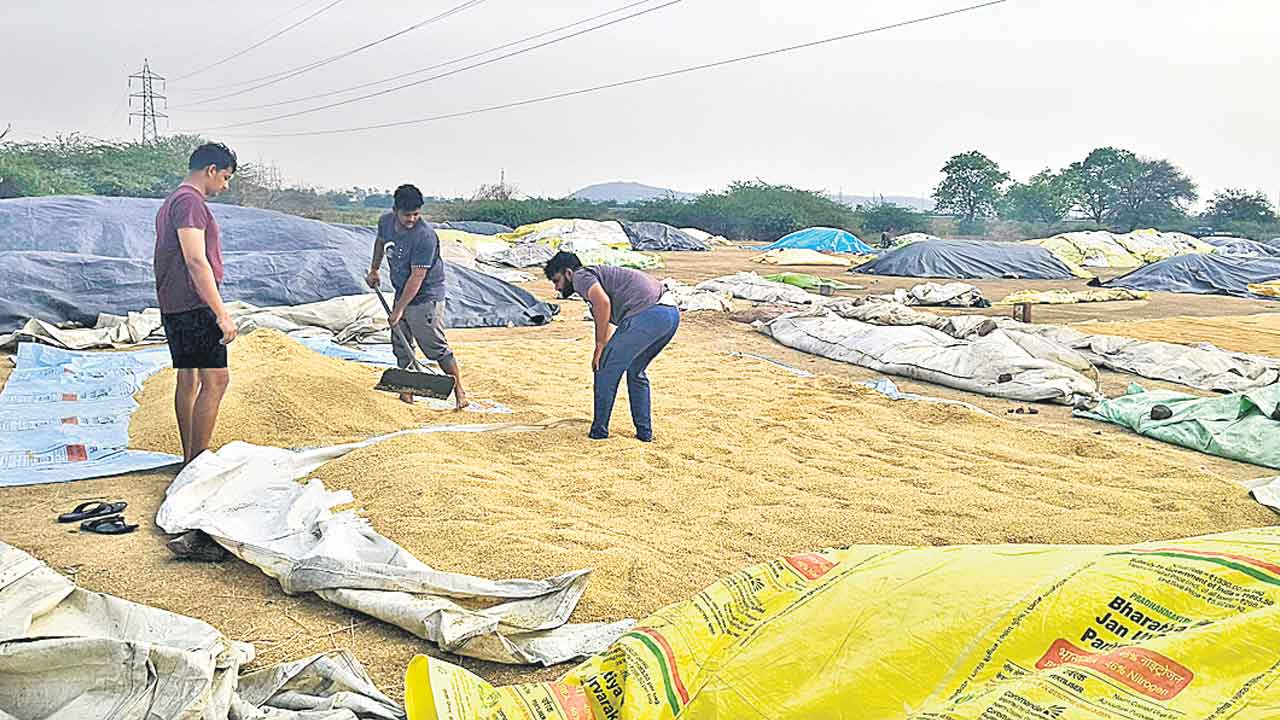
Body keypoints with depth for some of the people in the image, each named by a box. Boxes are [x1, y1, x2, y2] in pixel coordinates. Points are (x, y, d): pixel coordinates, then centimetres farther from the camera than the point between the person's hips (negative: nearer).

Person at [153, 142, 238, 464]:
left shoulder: (171, 202, 20)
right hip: (195, 307, -11)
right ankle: (197, 462, -9)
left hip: (173, 306, 11)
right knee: (216, 380, -10)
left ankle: (190, 459, 17)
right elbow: (196, 262, -22)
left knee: (188, 380, 12)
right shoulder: (190, 202, -13)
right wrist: (222, 314, -22)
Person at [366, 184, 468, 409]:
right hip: (402, 292, 8)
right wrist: (374, 270, 25)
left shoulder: (425, 236, -26)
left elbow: (417, 277, -25)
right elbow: (380, 241, 24)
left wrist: (399, 309, -22)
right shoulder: (385, 222, -3)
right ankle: (406, 389, 22)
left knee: (436, 347, -7)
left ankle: (459, 390, 3)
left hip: (425, 297, -8)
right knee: (401, 344, 11)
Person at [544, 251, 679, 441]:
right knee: (636, 371, 25)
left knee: (607, 370, 5)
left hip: (646, 314, -9)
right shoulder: (596, 278, 34)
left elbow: (603, 302, -16)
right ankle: (644, 431, 26)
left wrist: (599, 347, -9)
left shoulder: (581, 277, 5)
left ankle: (599, 431, 14)